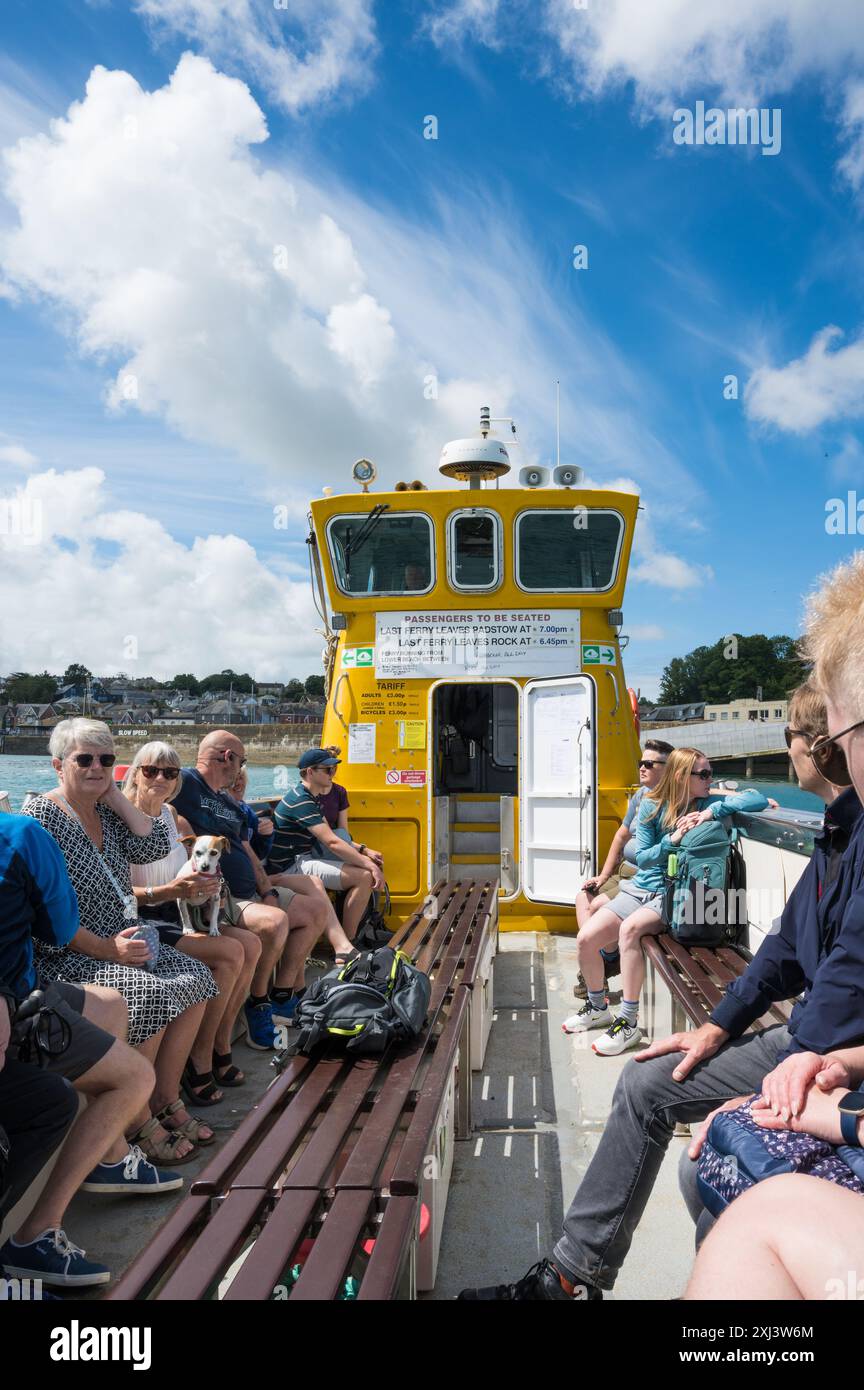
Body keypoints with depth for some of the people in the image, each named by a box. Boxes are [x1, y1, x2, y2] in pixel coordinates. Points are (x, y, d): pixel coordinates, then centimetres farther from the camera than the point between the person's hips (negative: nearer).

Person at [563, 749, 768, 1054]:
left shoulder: (708, 805, -4)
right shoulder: (652, 806, -1)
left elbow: (758, 799, -16)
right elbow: (642, 857, -4)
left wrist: (712, 811, -23)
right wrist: (672, 840, -19)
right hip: (640, 888, 4)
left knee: (630, 928, -34)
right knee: (585, 939, -10)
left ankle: (628, 1023, -24)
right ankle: (597, 1007, 18)